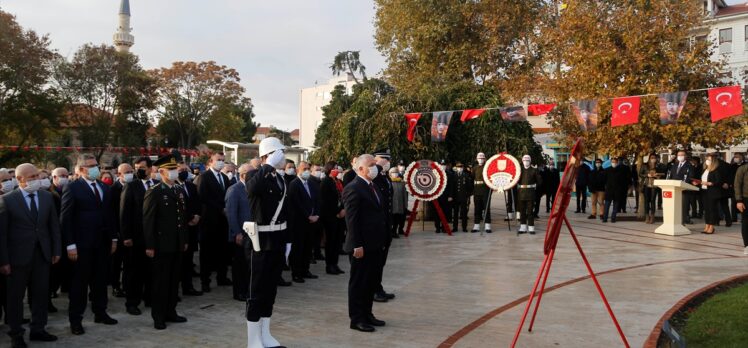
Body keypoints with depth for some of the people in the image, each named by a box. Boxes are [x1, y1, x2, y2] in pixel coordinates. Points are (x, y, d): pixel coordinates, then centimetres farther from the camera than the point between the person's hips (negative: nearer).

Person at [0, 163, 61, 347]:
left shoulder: (47, 196, 4)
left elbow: (54, 225, 8)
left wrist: (56, 250, 5)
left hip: (42, 254, 4)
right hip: (19, 256, -4)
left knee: (41, 293, 10)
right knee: (16, 296, 8)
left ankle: (38, 329, 24)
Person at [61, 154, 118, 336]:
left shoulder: (104, 188, 10)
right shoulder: (72, 188, -7)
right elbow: (66, 218, -10)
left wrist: (113, 238, 10)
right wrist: (70, 245, -15)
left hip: (103, 242, 5)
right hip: (82, 243, -5)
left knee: (100, 279, 13)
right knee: (80, 281, 3)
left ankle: (100, 312, 25)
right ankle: (75, 319, 13)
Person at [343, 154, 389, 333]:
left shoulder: (373, 187, 15)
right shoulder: (353, 188, -13)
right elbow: (351, 219, -18)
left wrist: (382, 241, 14)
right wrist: (357, 245, -21)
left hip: (375, 245, 9)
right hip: (362, 246, -9)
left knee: (371, 282, 16)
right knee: (358, 283, 2)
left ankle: (367, 314, 27)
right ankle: (356, 319, 11)